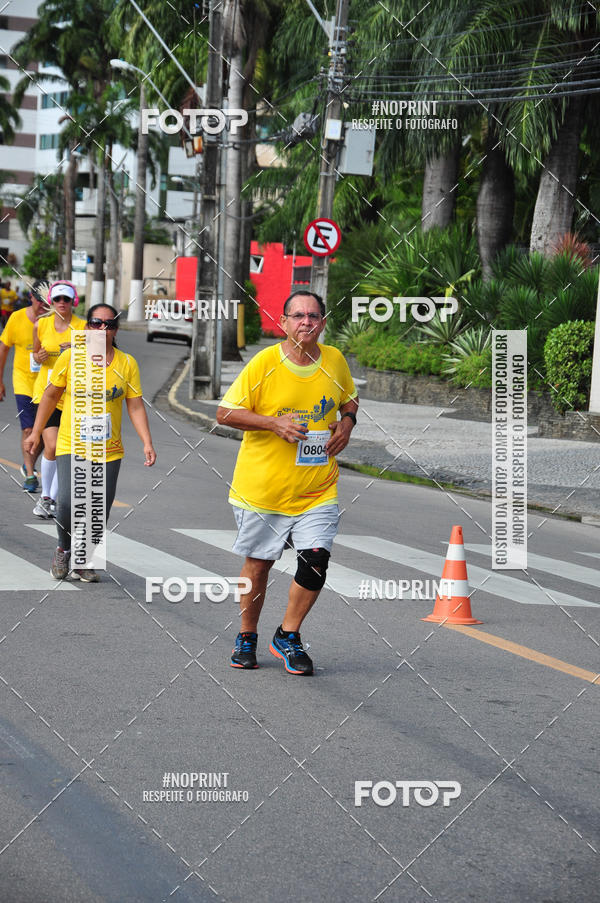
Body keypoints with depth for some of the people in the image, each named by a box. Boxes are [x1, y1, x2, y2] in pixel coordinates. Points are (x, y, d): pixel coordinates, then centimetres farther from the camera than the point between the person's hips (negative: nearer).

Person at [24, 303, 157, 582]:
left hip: (109, 451, 2)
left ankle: (83, 563, 21)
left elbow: (136, 406, 4)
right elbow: (51, 395, 8)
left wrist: (147, 442, -6)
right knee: (68, 503, -18)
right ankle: (64, 549, 10)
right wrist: (36, 431, 10)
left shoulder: (127, 363, 2)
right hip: (72, 446, -2)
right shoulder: (70, 357, -2)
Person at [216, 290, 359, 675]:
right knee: (258, 563, 9)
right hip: (262, 485, -2)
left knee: (316, 560, -11)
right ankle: (247, 637, 30)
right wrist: (273, 423, -18)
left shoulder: (335, 361, 1)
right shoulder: (264, 363, -11)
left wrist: (347, 422, 0)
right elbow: (226, 412, -7)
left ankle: (288, 636, 9)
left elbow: (349, 398, 22)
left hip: (317, 489, 2)